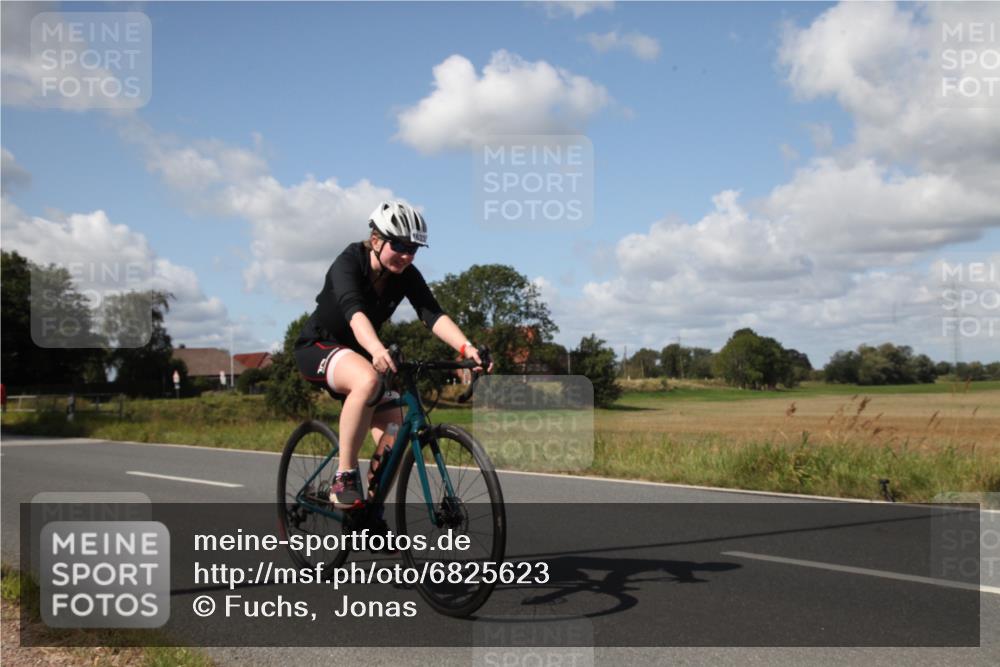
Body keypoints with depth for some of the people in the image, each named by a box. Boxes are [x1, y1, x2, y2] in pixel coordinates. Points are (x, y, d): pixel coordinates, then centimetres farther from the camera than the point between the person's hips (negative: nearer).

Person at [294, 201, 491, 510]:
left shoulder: (406, 275, -9)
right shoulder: (349, 263, -24)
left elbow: (433, 314, -23)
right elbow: (354, 311, -42)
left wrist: (466, 347, -41)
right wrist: (377, 350, -61)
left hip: (359, 354, 6)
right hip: (318, 347, -6)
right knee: (367, 380, -39)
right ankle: (344, 478, -29)